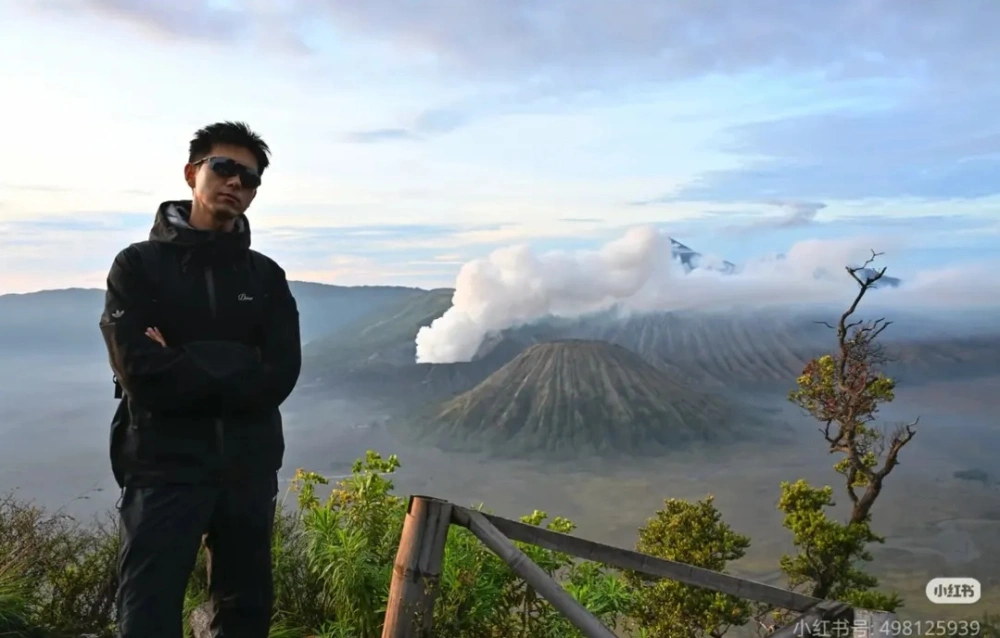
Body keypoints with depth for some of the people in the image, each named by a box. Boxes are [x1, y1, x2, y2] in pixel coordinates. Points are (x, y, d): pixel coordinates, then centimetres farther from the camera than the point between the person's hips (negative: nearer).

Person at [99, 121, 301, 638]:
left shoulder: (266, 276, 9)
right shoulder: (138, 265, 2)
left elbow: (280, 376, -5)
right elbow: (140, 372, -13)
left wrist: (185, 366, -12)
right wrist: (232, 369, -8)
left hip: (249, 468, 4)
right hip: (164, 467, -3)